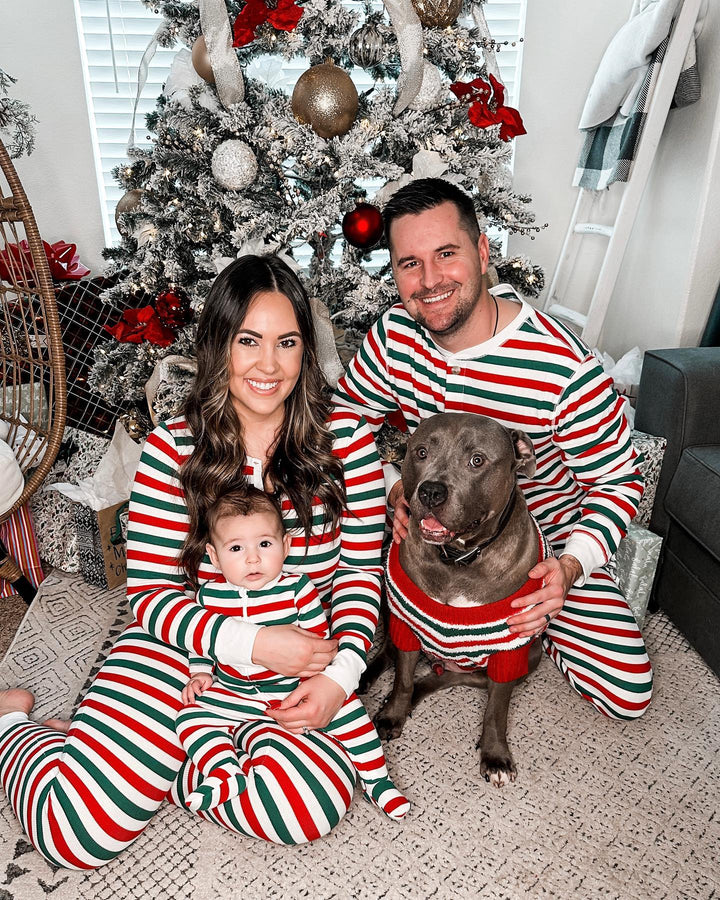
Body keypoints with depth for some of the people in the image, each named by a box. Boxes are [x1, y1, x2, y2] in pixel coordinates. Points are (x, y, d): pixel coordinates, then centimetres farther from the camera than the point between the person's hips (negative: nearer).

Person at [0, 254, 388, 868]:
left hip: (299, 658, 1)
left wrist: (342, 672, -16)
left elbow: (361, 569, -1)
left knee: (317, 798, -28)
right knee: (76, 829, -12)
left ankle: (155, 760, 2)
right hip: (187, 645, -1)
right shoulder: (172, 449, -7)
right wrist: (252, 641, -21)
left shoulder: (345, 437, -5)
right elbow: (150, 593, -7)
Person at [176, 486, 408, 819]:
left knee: (344, 707, -16)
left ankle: (375, 779, 2)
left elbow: (318, 635, -5)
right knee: (190, 717, -14)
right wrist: (201, 673, 0)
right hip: (233, 695, 2)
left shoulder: (297, 588, -12)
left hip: (295, 689, -2)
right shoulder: (210, 595, -6)